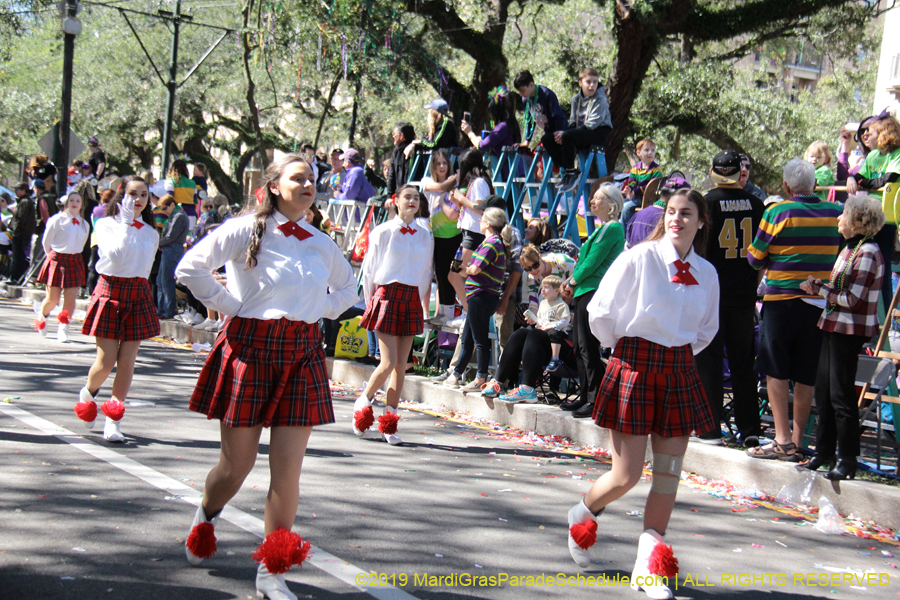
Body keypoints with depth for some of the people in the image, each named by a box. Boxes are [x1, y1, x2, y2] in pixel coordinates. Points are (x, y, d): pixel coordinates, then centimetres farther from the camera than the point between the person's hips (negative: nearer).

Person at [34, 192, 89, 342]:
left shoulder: (84, 224, 8)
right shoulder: (57, 220, -5)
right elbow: (46, 242, 2)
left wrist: (73, 255, 14)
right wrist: (53, 256, 10)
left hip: (75, 261, 3)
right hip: (57, 260, -3)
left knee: (70, 297, -5)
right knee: (52, 298, -1)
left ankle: (62, 330, 2)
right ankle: (41, 316, 31)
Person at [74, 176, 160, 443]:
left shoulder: (150, 233, 12)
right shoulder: (106, 225, 0)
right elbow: (114, 255, -17)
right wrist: (126, 223, -15)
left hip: (138, 293, 3)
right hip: (110, 291, -3)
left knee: (127, 361, -1)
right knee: (106, 362, -5)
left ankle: (113, 422, 5)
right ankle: (87, 393, 28)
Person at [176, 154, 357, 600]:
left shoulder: (322, 243, 11)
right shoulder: (246, 230, -3)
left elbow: (347, 288, 28)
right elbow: (190, 268, -7)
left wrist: (319, 309, 11)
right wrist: (231, 306, -7)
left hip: (302, 354, 3)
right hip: (250, 347, -3)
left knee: (288, 468, -3)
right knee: (236, 464, 4)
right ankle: (205, 517, 39)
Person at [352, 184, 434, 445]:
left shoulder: (425, 235, 10)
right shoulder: (383, 232, 0)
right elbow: (369, 268, 5)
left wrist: (419, 299, 11)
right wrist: (370, 301, 5)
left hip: (412, 299, 4)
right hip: (387, 295, -4)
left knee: (401, 365, 1)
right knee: (388, 363, -11)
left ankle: (389, 421, 9)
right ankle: (363, 402, 14)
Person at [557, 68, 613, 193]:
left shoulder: (600, 100, -11)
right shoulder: (576, 99, 11)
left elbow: (592, 124, -20)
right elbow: (573, 122, 11)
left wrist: (565, 133, -24)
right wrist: (563, 132, -14)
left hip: (599, 133, -7)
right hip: (581, 133, 7)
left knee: (567, 136, -33)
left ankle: (572, 172, -21)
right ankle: (567, 169, -2)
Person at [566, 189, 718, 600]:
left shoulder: (706, 273, 6)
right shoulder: (639, 258, -9)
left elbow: (707, 328, 22)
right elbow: (600, 312, -4)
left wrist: (680, 354, 13)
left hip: (679, 371, 5)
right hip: (635, 365, -5)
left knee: (668, 473, 2)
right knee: (626, 475, -4)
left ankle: (649, 566, 13)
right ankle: (581, 516, 29)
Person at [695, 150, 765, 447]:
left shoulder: (707, 202, -9)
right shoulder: (755, 204, 2)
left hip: (712, 292, -4)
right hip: (744, 294, 4)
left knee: (709, 361, 3)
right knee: (743, 362, 11)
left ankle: (711, 428, 2)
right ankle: (750, 430, 12)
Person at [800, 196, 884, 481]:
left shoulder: (867, 253, -16)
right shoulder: (849, 248, 14)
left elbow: (852, 299, -20)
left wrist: (820, 289, -12)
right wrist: (819, 285, 5)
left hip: (850, 330, -9)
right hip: (834, 326, 9)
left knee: (841, 394, -4)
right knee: (824, 391, 13)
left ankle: (847, 459, 4)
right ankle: (824, 451, 23)